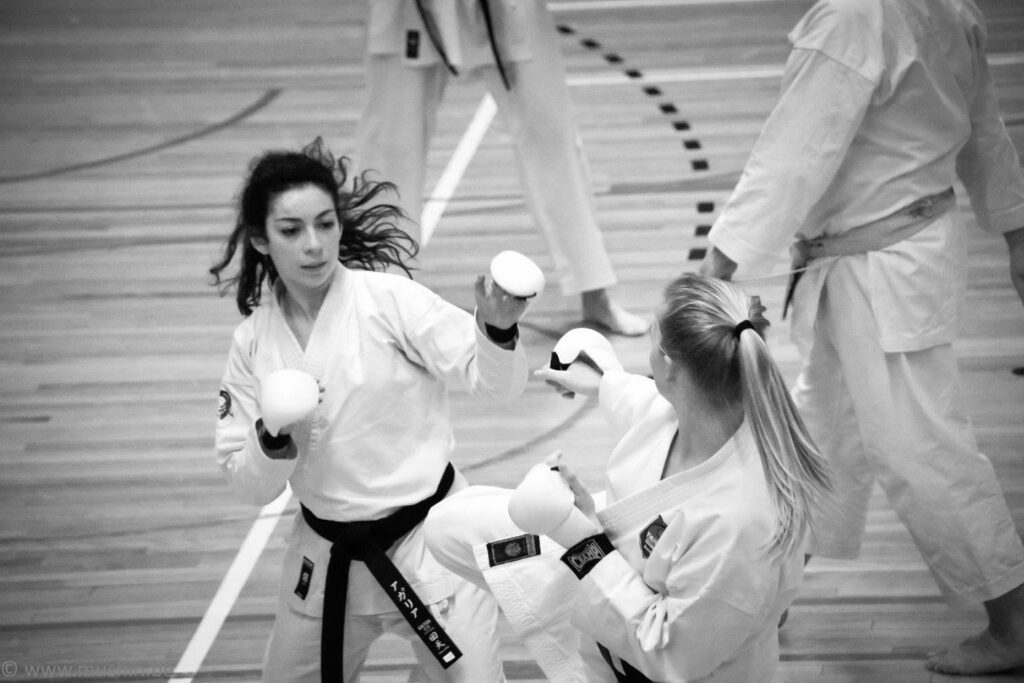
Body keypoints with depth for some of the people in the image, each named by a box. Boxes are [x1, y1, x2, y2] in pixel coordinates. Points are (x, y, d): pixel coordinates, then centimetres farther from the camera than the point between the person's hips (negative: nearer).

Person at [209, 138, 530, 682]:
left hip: (425, 534, -4)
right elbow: (250, 485, 2)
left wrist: (498, 330, -35)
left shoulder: (388, 299, -14)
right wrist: (273, 439, -19)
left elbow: (491, 381, -15)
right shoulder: (253, 341, -2)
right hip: (326, 554, 4)